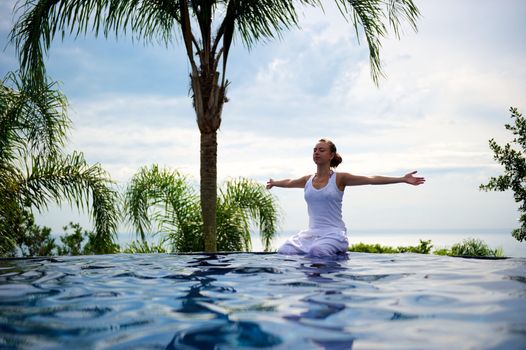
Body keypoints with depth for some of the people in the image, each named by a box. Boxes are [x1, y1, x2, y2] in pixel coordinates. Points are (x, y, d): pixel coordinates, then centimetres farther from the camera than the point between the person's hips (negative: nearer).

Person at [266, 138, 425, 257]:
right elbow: (288, 182, 34)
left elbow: (372, 179, -6)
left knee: (316, 251, -37)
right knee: (283, 252, -17)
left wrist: (403, 179, -12)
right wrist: (273, 183, 51)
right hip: (311, 232, 5)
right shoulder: (307, 180, 12)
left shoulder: (339, 178, -1)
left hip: (333, 233, -5)